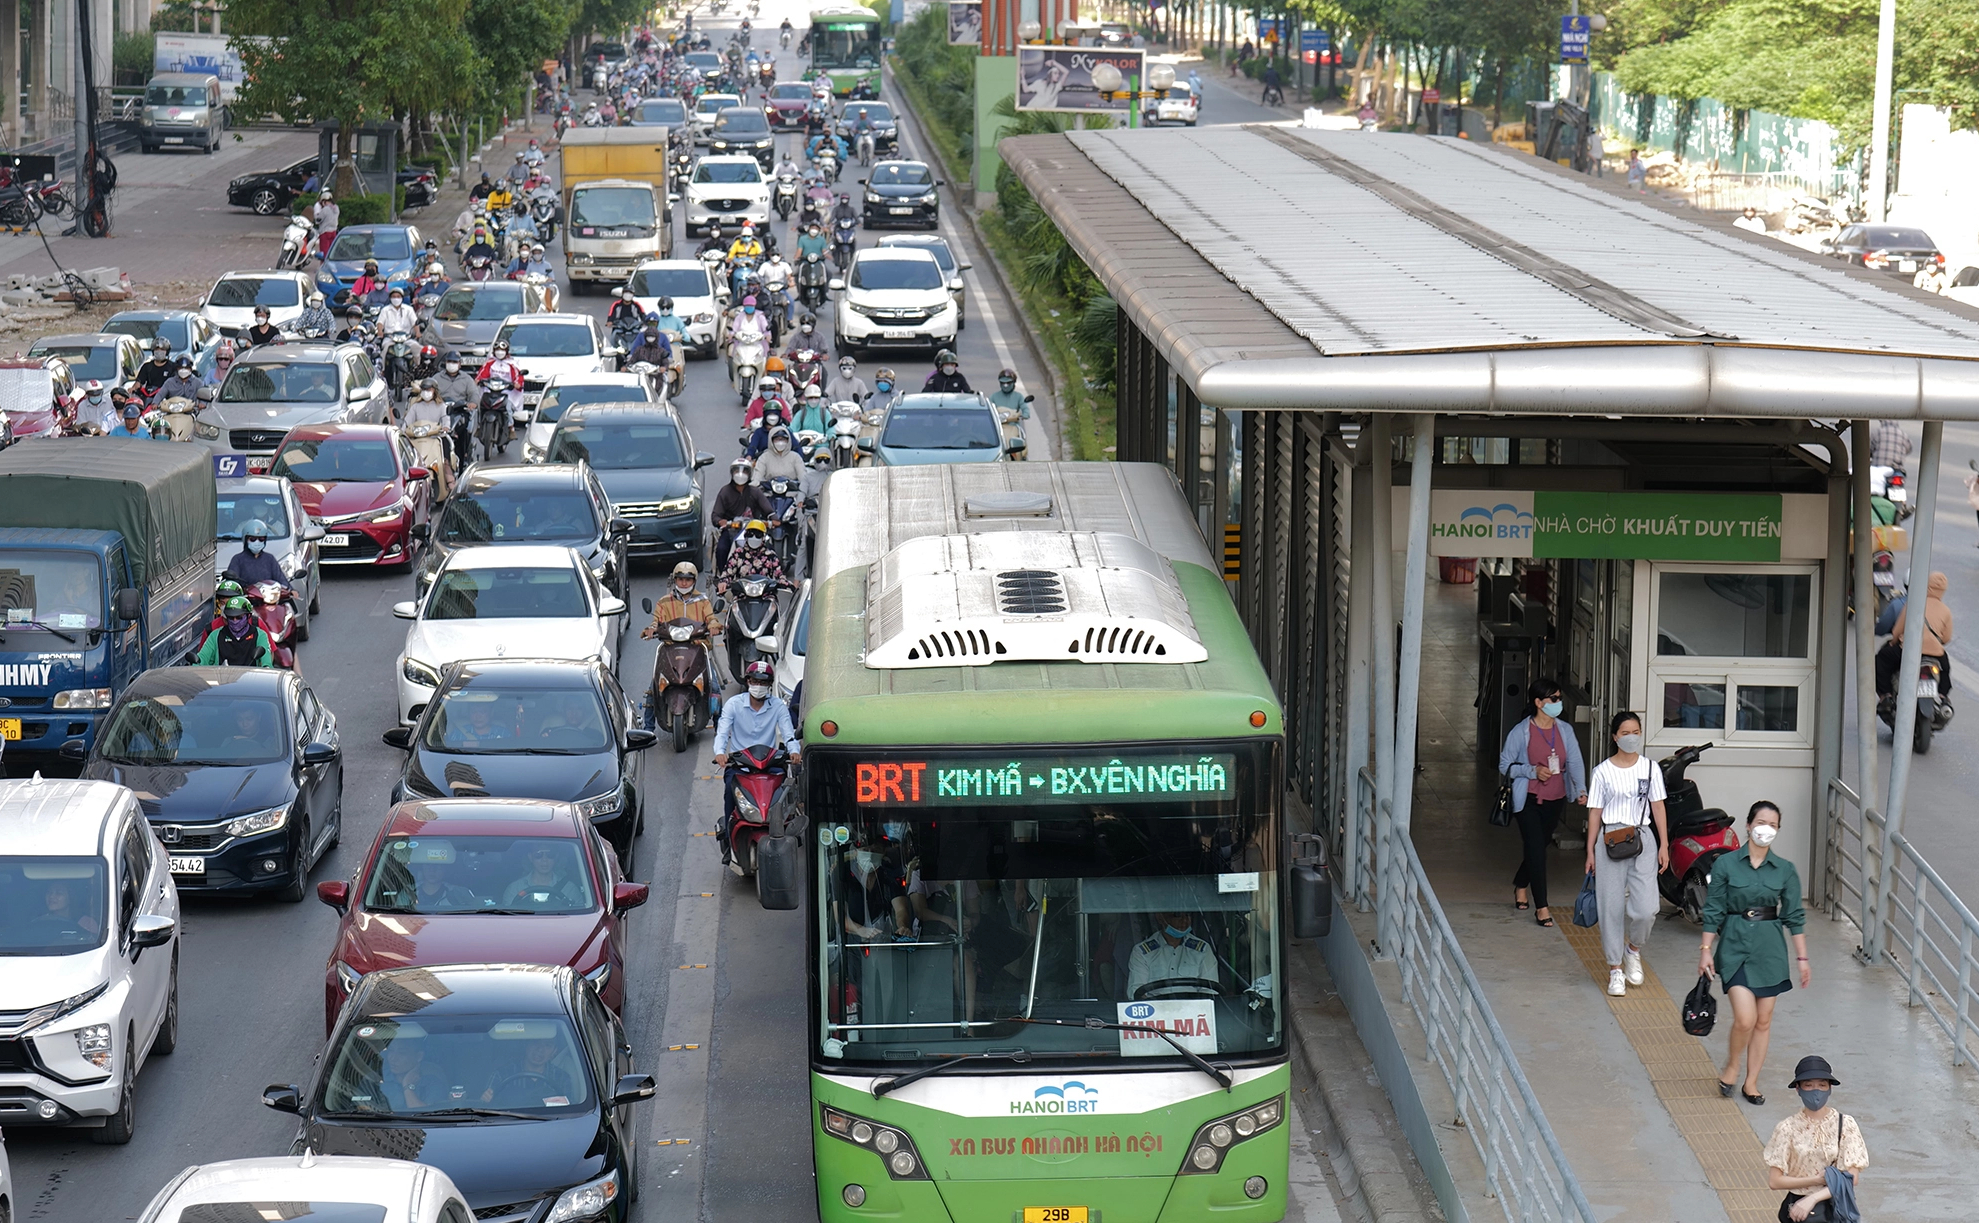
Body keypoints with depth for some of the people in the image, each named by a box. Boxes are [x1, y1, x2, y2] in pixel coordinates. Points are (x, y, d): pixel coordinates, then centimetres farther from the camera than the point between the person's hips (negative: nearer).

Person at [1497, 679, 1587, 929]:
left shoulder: (1565, 730, 1)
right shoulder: (1521, 732, -10)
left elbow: (1575, 762, -4)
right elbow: (1505, 765, -5)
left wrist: (1581, 789, -21)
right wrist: (1533, 771, -20)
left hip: (1555, 799, 5)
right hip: (1528, 799, -5)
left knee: (1541, 845, 17)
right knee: (1536, 849, -10)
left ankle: (1520, 885, 44)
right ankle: (1541, 907, -6)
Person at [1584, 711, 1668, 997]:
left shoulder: (1650, 768, 6)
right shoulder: (1603, 772, 1)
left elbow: (1658, 807, 8)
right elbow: (1595, 812, 4)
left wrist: (1664, 845, 4)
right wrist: (1590, 851, 3)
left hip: (1643, 839, 1)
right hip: (1611, 841, -1)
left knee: (1646, 907, -11)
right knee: (1612, 906, 0)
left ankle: (1633, 949, 20)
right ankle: (1615, 969, 12)